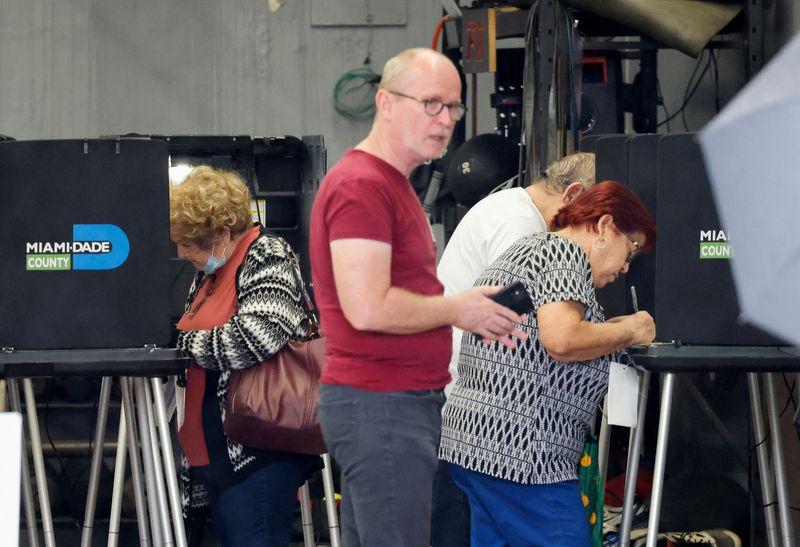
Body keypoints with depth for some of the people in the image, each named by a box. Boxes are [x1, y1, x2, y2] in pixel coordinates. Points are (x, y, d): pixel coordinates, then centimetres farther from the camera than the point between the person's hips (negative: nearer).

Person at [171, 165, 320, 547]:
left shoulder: (266, 257, -10)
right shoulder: (212, 270, 18)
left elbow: (258, 336, -25)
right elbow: (197, 336, 27)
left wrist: (184, 341, -13)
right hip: (218, 453, 10)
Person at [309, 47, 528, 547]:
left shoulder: (393, 184, 17)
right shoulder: (361, 186, -15)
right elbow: (368, 309, -25)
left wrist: (473, 315, 11)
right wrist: (457, 309, -11)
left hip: (404, 400, 10)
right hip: (382, 409, -10)